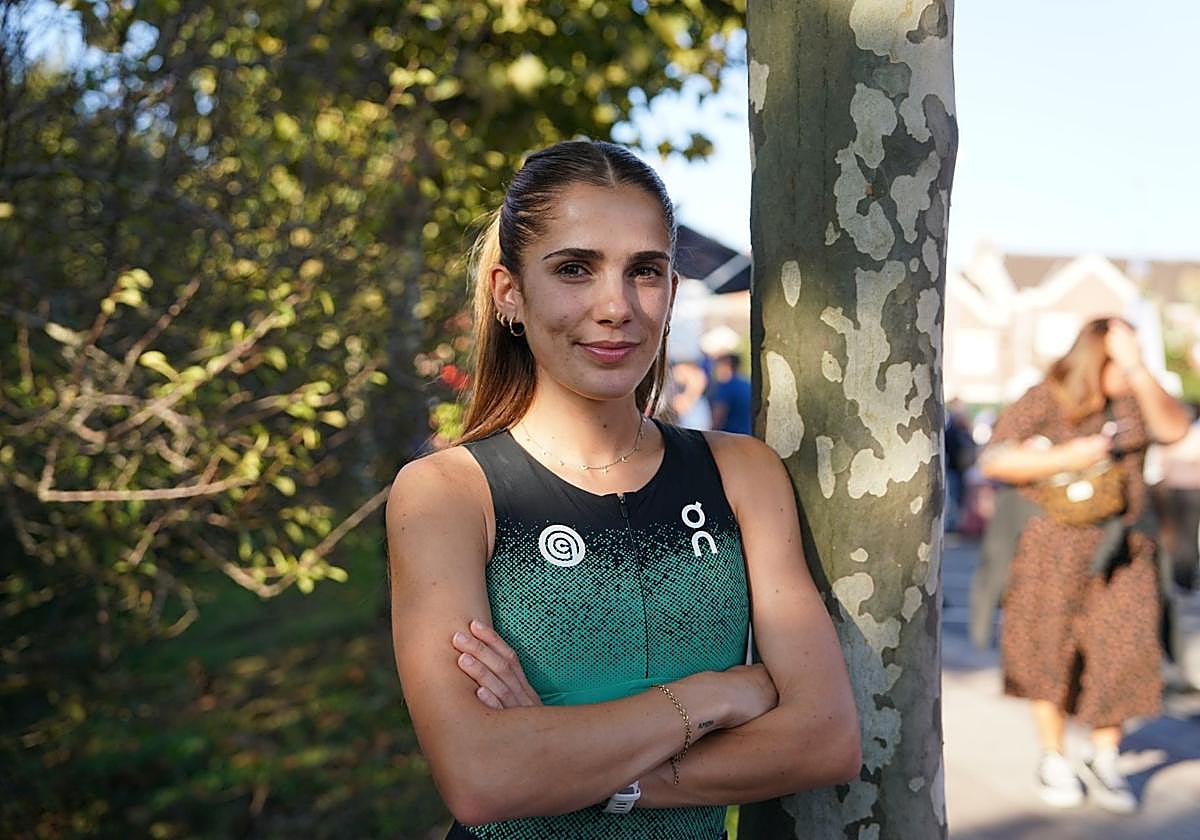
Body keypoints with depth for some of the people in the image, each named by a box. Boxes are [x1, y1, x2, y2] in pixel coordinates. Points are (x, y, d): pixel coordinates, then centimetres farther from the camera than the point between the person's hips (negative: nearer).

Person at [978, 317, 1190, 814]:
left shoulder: (1133, 401, 3)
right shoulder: (1043, 402, -5)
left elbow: (1173, 428, -16)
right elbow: (995, 461, -10)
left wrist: (1139, 370, -23)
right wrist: (1067, 457, -17)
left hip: (1120, 549, 2)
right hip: (1053, 546, -2)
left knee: (1121, 651, -4)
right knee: (1050, 654, 5)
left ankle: (1104, 760, 13)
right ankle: (1053, 761, 20)